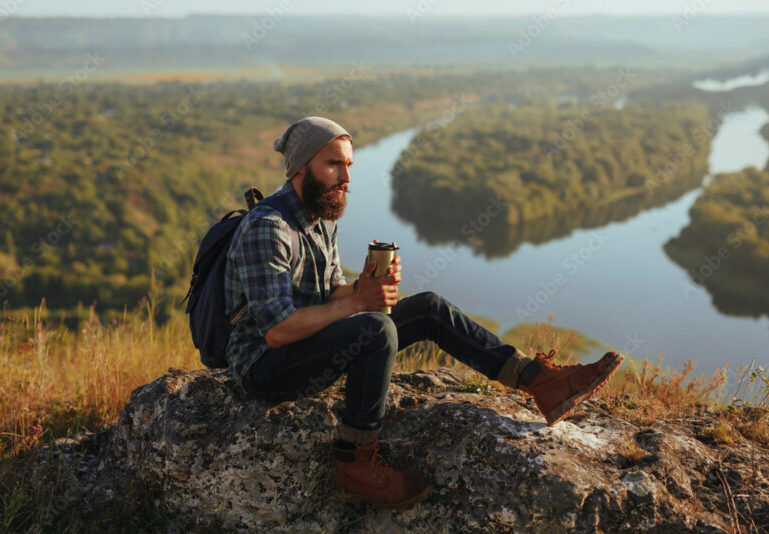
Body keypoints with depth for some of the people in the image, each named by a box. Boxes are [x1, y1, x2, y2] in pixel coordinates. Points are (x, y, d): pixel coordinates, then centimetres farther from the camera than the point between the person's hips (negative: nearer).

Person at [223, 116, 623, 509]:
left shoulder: (322, 217, 7)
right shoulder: (265, 228, -24)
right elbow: (277, 330, -29)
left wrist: (366, 287, -12)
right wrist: (357, 302, -24)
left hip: (310, 346, 9)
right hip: (265, 366, -9)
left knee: (429, 308, 0)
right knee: (377, 330, -33)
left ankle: (542, 380, 0)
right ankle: (356, 467, -19)